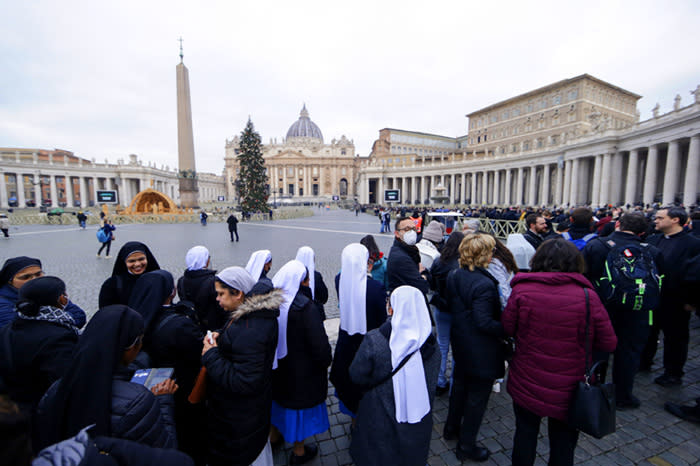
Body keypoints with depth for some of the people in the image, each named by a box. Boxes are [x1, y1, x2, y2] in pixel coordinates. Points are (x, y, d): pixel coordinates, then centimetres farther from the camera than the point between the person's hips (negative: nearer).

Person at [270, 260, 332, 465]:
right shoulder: (304, 306, -30)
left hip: (275, 366, 6)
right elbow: (319, 342, -26)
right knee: (300, 404, 17)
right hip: (301, 370, -6)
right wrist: (325, 361, -6)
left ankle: (274, 435, 53)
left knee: (279, 398, 29)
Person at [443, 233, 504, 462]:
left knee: (460, 384, 27)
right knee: (477, 396, 12)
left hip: (460, 344, 8)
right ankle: (466, 446, 30)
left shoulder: (454, 276, -4)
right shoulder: (484, 284, -28)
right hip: (481, 351, -8)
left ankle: (451, 428, 47)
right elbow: (484, 323, -27)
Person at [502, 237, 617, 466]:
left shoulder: (521, 290, -17)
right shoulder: (587, 295, -16)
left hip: (526, 385, 0)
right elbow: (609, 344, -6)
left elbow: (508, 329, -7)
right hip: (568, 390, 1)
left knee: (525, 434, 22)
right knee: (563, 443, 23)